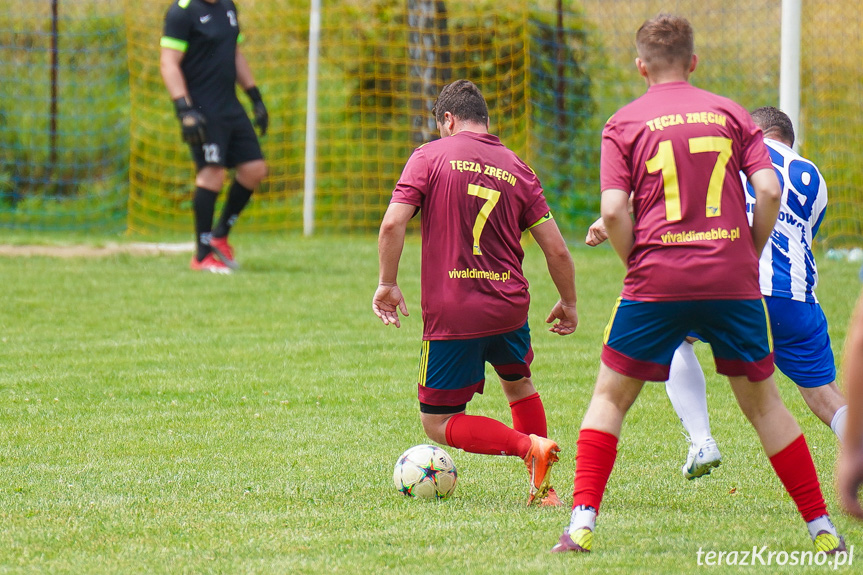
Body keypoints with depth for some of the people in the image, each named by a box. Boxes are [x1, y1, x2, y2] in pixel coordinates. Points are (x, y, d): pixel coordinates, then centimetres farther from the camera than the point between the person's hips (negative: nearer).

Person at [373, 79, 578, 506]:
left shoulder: (430, 156, -2)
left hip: (451, 315, -4)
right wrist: (568, 303, 20)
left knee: (438, 423, 6)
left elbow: (392, 225, -13)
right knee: (518, 384, 32)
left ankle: (529, 447, -16)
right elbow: (557, 250, 4)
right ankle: (543, 487, 23)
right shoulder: (517, 170, 7)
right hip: (509, 307, 4)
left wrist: (387, 284, 0)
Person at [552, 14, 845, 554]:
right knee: (762, 400, 14)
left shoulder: (625, 124, 3)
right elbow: (769, 190, -2)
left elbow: (613, 211, -8)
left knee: (611, 397, 10)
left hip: (656, 282, -2)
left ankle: (582, 523, -2)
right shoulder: (730, 113, 8)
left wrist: (639, 264, 6)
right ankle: (822, 526, 13)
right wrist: (751, 255, 10)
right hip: (734, 284, 2)